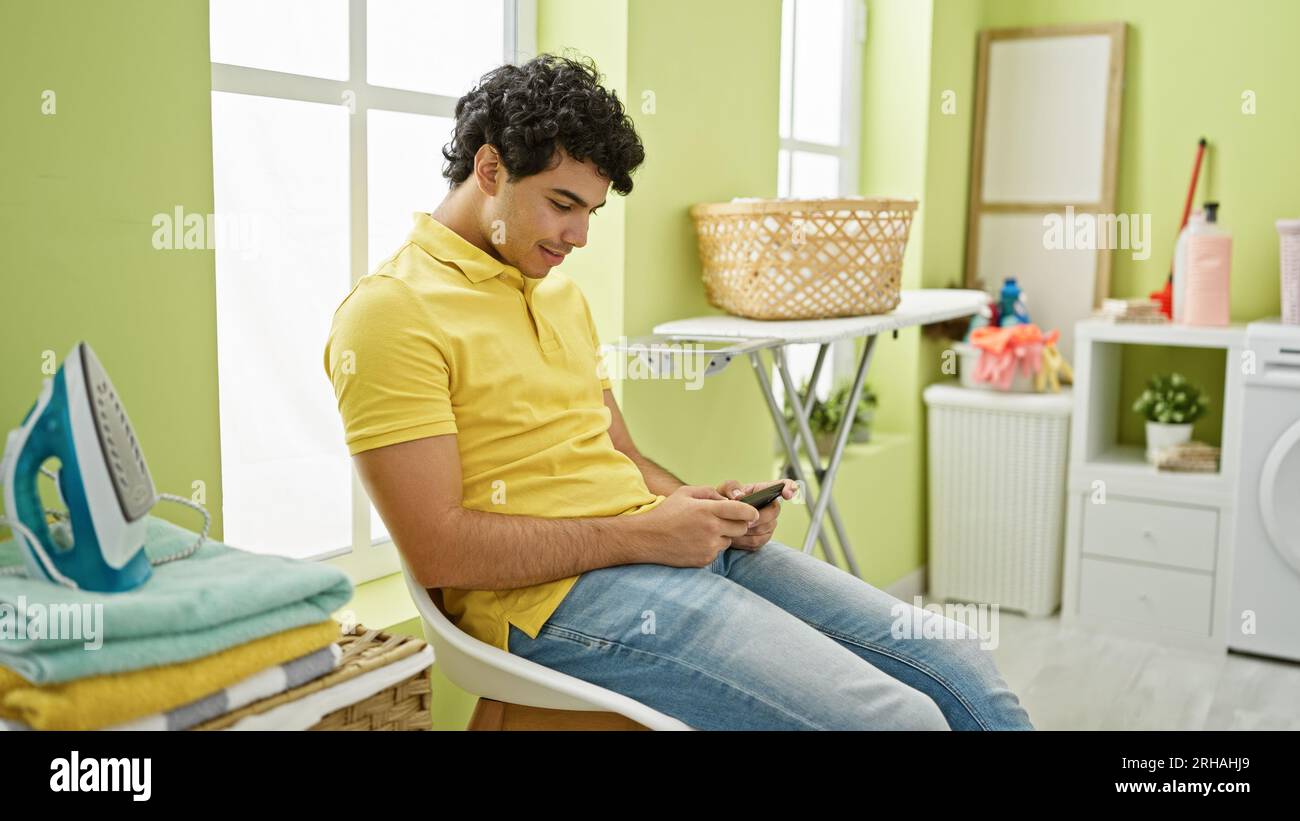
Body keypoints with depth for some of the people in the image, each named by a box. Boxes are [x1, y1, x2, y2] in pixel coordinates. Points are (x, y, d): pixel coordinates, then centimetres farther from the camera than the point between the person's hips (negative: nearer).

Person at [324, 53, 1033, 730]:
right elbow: (437, 549, -15)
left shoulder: (561, 295, 19)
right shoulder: (391, 311, -9)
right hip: (556, 596, -8)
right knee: (899, 718, -20)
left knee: (960, 670, 2)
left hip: (666, 546, 8)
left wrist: (700, 503, 1)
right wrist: (641, 534, -14)